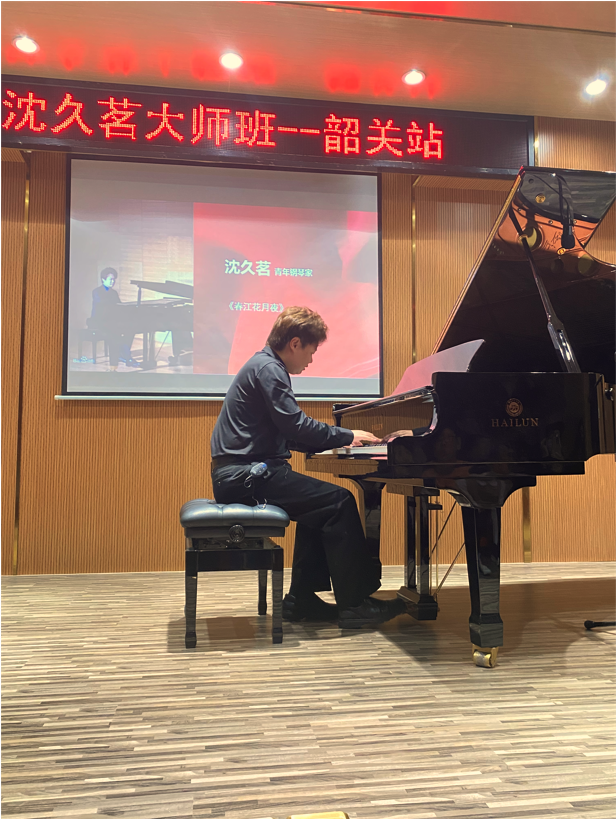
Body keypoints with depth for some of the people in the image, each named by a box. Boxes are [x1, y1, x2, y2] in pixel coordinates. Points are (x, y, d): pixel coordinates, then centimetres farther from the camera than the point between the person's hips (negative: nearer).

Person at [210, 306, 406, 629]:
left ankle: (301, 598, 16)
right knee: (339, 502, -12)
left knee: (320, 505, 16)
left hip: (241, 471, 11)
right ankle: (354, 603, -6)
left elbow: (287, 435, 22)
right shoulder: (267, 369, -12)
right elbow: (297, 425, -20)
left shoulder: (265, 366, 21)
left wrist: (336, 440, 15)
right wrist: (347, 436, -6)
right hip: (245, 474, -11)